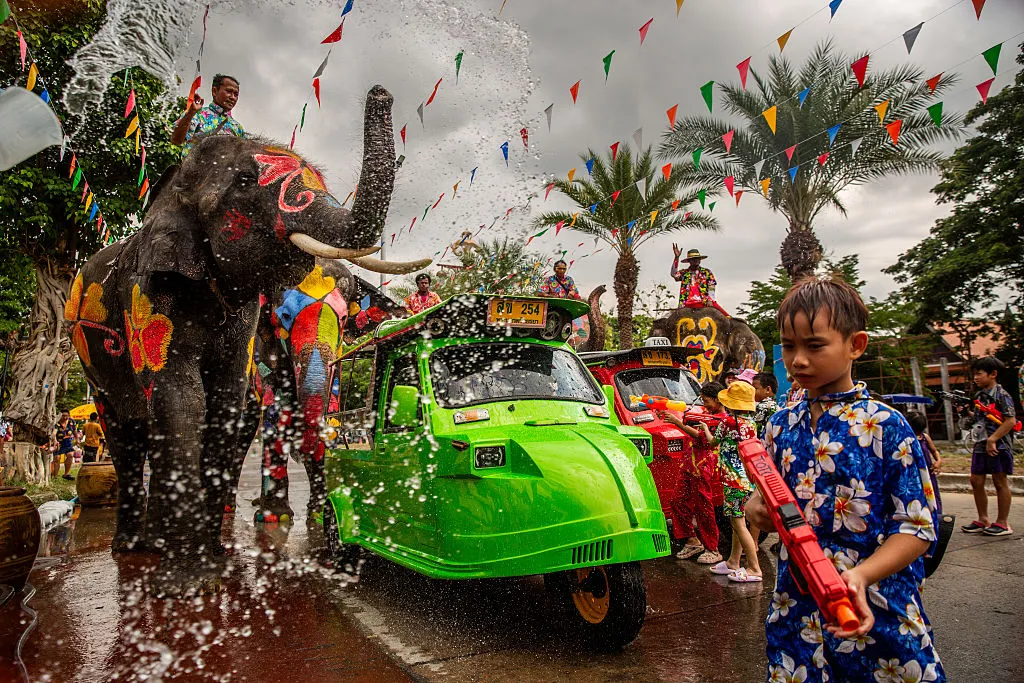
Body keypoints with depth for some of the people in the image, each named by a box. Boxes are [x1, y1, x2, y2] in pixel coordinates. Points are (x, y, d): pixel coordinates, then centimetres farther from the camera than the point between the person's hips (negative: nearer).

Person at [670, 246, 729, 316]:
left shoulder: (706, 272, 15)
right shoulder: (684, 273, 15)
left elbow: (711, 287, 9)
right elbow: (673, 274, -3)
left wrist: (710, 300, -7)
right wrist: (676, 258, -12)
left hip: (704, 302, 0)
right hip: (688, 305, 0)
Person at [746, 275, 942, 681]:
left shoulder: (887, 427, -10)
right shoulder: (780, 426, 3)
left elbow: (918, 526, -11)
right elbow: (764, 499, 11)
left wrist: (861, 575, -25)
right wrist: (756, 509, -12)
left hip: (874, 609, -3)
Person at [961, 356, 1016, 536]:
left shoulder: (1001, 395, -10)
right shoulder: (979, 395, 13)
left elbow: (1011, 421, -17)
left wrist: (992, 439, -21)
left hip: (998, 445, -7)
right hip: (981, 445, 8)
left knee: (1000, 482, 1)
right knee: (976, 481, 7)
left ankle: (1002, 523, 11)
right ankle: (983, 520, 18)